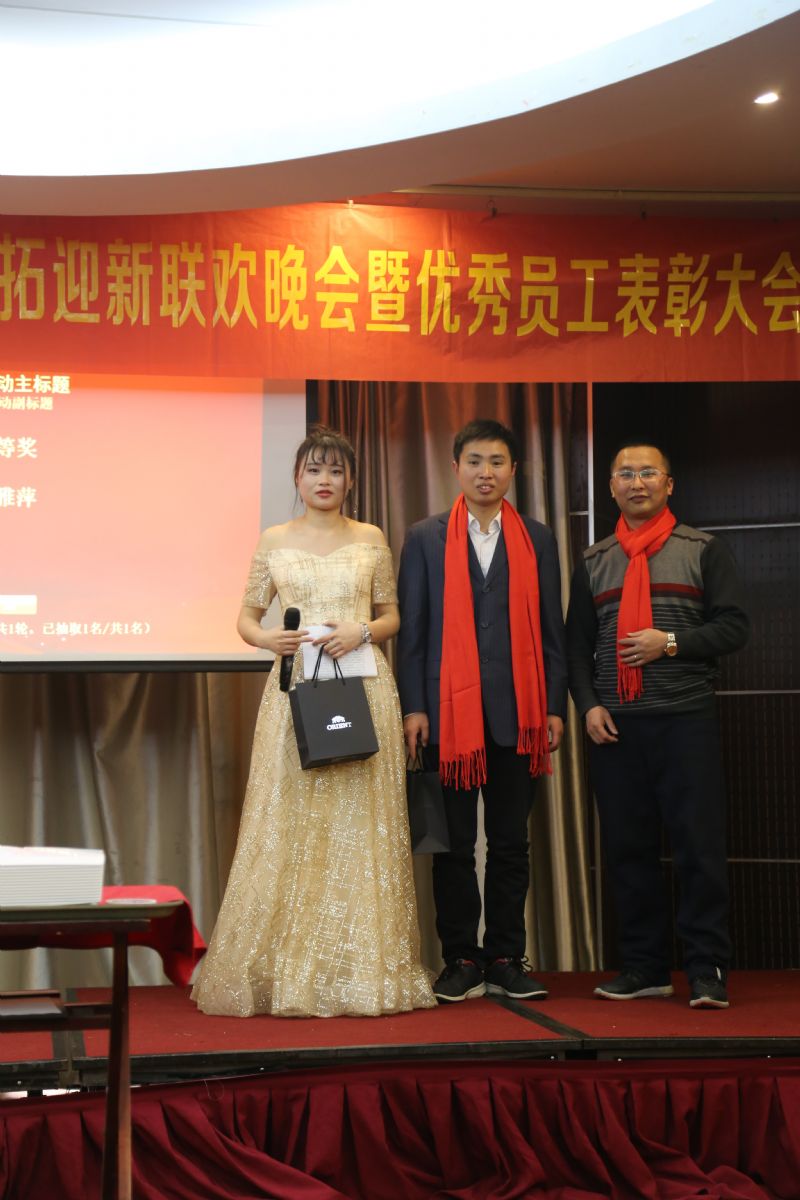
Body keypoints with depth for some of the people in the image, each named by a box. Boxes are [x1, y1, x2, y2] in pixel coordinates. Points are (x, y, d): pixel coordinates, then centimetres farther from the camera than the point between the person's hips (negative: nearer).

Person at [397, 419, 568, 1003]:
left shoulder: (537, 539, 10)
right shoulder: (425, 538, 6)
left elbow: (551, 628, 9)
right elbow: (412, 627, 4)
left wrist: (555, 706, 2)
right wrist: (414, 707, -4)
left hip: (517, 709, 1)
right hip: (449, 708, -1)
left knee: (511, 842, 7)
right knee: (455, 843, 4)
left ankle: (506, 959, 15)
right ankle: (461, 960, 12)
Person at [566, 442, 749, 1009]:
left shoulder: (704, 550, 8)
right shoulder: (593, 562, 16)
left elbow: (733, 626, 1)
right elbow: (577, 644, 15)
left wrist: (671, 642, -12)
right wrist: (588, 705, 1)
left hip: (686, 718, -3)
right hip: (613, 723, 3)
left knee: (699, 844, -6)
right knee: (628, 846, 4)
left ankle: (708, 969, 0)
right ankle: (645, 965, 13)